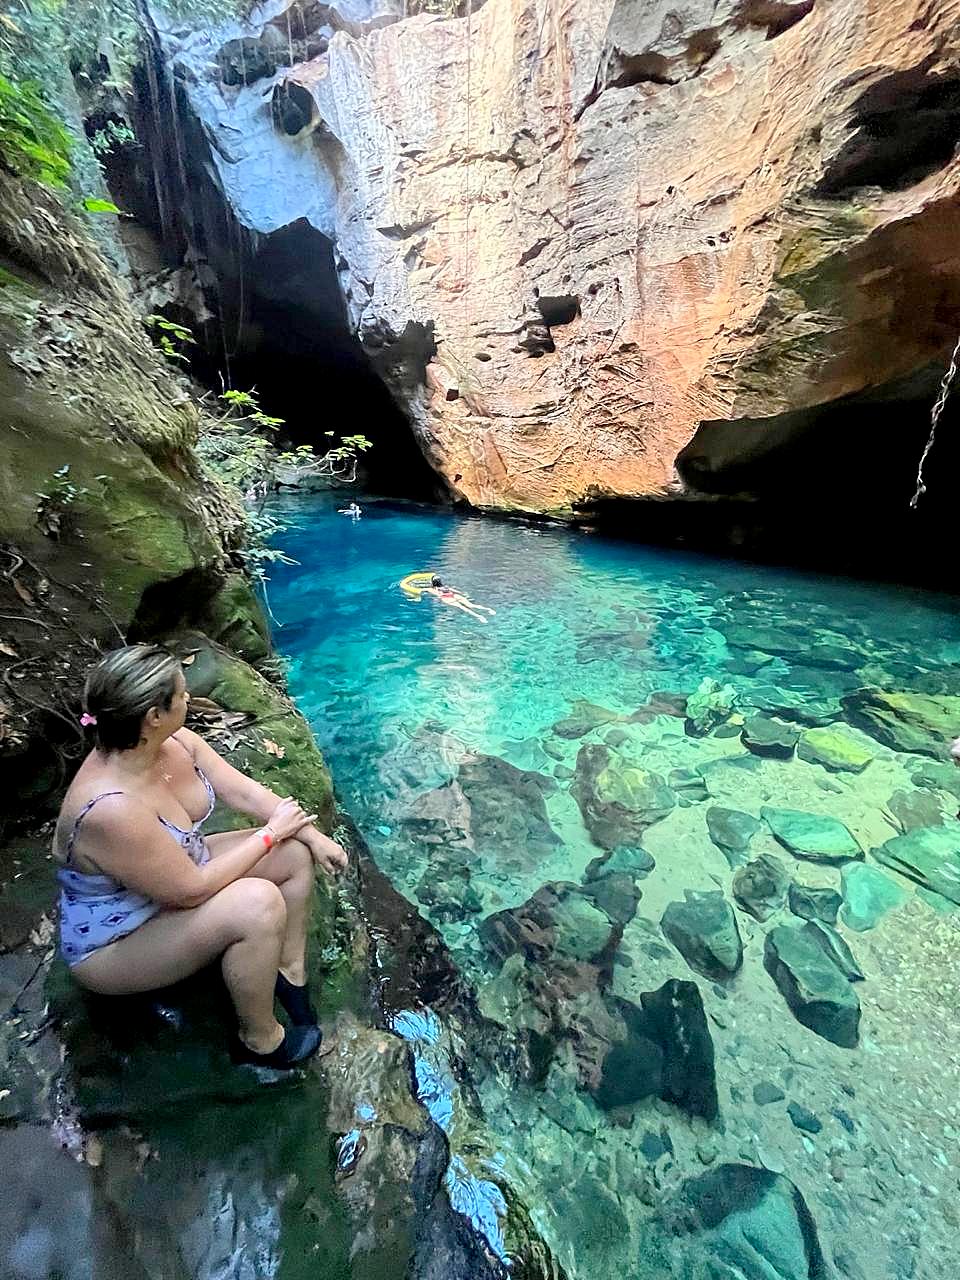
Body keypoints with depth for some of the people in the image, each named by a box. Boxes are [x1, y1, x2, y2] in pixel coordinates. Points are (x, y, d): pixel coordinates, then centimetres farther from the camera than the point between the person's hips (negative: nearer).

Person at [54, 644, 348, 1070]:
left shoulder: (175, 742, -16)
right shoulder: (111, 809, -39)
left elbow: (243, 791, -7)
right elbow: (192, 890, -30)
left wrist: (312, 834, -12)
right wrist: (270, 833, -20)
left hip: (178, 871, 8)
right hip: (112, 945, -8)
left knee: (297, 852, -2)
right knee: (258, 903, -29)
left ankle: (289, 971, 15)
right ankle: (260, 1041, -2)